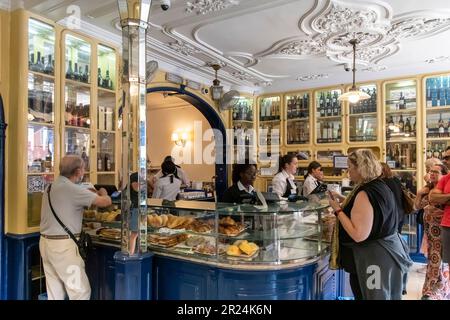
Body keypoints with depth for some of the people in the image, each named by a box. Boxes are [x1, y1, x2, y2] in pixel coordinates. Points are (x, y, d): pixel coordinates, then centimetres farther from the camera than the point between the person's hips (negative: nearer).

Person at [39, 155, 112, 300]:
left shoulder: (52, 186, 10)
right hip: (63, 245, -9)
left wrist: (92, 193, 14)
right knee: (81, 291, -1)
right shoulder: (72, 189, -17)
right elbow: (106, 202, -15)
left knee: (54, 292, 14)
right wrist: (103, 193, 7)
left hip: (46, 242, 9)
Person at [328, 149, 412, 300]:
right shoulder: (381, 186, 4)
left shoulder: (365, 193, -26)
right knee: (385, 295, 24)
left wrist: (337, 209, -22)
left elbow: (359, 235, -29)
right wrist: (344, 200, 11)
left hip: (373, 257, -10)